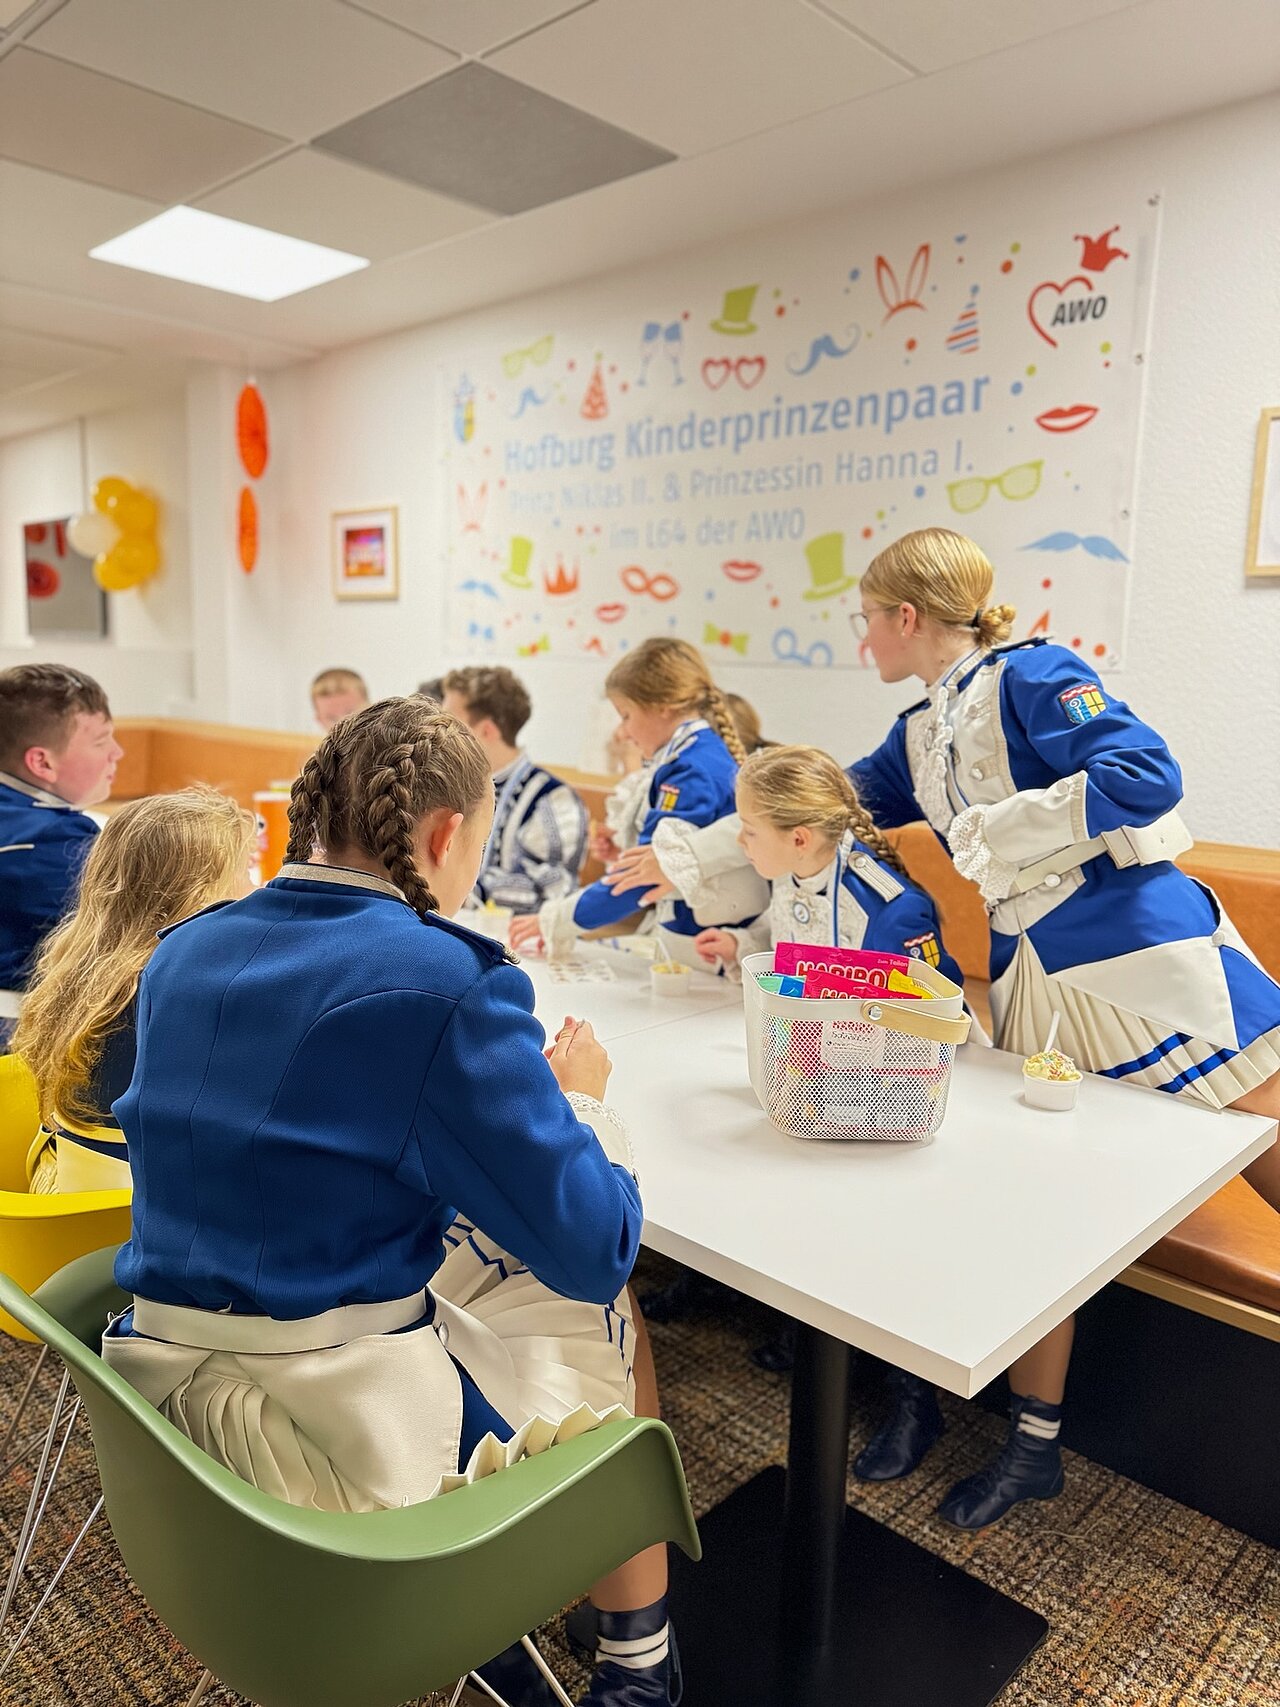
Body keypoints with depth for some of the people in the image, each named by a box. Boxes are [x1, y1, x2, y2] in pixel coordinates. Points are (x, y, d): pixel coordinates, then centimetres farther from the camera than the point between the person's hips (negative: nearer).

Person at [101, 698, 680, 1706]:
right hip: (350, 1442, -6)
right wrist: (578, 1094, 2)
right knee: (607, 1320, 19)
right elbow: (595, 1250, -15)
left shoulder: (183, 952, 2)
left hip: (158, 1388, 7)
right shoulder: (451, 981, -20)